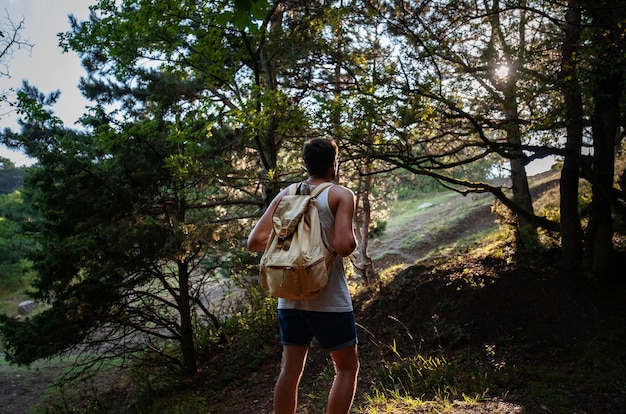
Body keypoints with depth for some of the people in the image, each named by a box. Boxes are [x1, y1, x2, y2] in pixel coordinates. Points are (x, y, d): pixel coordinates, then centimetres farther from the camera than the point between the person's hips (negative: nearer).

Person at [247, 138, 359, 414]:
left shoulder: (285, 195, 6)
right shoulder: (341, 195, -7)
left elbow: (255, 241, 1)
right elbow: (344, 246, -19)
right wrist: (353, 239, 3)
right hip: (329, 298, -4)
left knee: (290, 368, 12)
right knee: (346, 367, 11)